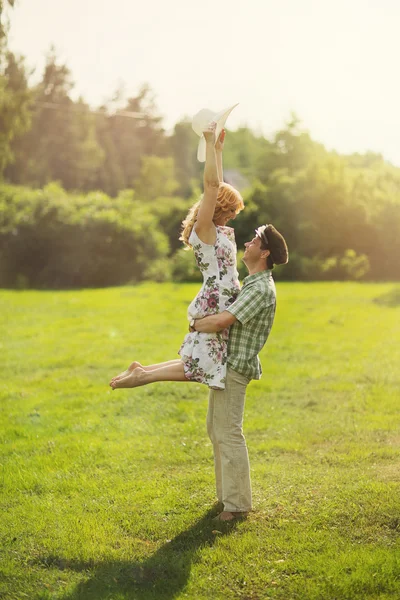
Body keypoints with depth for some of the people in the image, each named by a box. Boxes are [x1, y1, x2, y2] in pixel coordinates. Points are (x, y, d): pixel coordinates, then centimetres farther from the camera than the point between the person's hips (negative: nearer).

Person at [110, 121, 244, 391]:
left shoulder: (215, 230, 14)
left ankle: (142, 369, 12)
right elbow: (212, 185, -20)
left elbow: (217, 184, 20)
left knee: (199, 365, 10)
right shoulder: (204, 229, -11)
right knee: (203, 368, -5)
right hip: (213, 305, -10)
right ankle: (143, 376, -1)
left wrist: (219, 147, 21)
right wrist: (210, 143, -18)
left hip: (218, 304, 10)